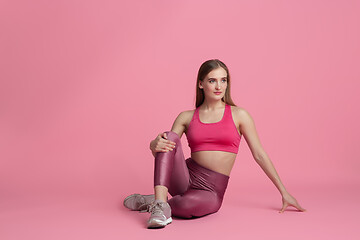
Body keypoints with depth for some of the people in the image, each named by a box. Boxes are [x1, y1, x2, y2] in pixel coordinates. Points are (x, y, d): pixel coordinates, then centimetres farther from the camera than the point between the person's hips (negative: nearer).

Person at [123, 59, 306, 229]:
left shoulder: (239, 115, 3)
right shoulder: (186, 117, 7)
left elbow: (259, 155, 5)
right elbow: (163, 149, 4)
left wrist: (284, 192, 5)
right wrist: (155, 145, -22)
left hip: (212, 190, -2)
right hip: (185, 178, 2)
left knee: (190, 203, -38)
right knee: (170, 136, -24)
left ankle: (151, 202, -8)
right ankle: (161, 202, -31)